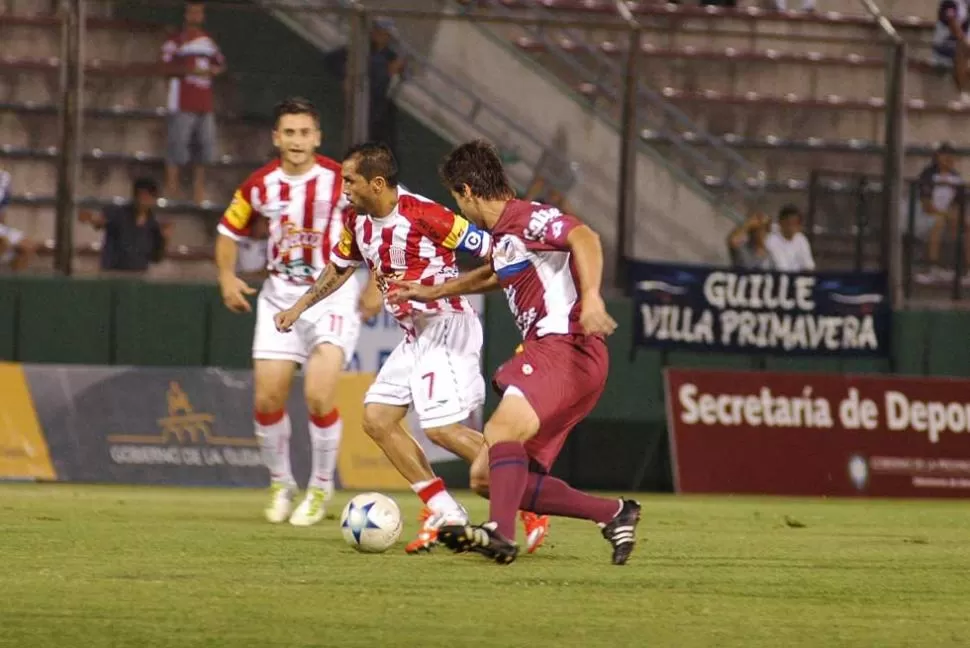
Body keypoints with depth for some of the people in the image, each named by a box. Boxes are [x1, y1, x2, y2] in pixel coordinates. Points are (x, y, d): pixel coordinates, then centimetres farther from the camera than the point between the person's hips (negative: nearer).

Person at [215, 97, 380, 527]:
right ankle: (281, 484, 22)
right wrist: (227, 277, 1)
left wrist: (376, 288, -4)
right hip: (280, 297, 4)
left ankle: (321, 487, 5)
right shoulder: (260, 186, -1)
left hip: (333, 296, -4)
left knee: (318, 398, -17)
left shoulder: (341, 182, -11)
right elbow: (229, 230, 15)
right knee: (267, 400, -1)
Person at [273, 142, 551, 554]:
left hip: (447, 327, -9)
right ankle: (442, 511, 8)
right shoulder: (358, 222, 5)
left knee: (440, 427, -17)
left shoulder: (422, 214, -20)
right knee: (377, 419, 3)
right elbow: (340, 268, 25)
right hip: (416, 333, 9)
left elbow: (491, 253, -17)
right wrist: (299, 307, 24)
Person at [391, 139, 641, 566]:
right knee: (486, 478, 5)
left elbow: (584, 238, -26)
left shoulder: (528, 218, -7)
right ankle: (613, 515, 7)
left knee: (501, 430, -32)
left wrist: (591, 298, -41)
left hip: (567, 349, -10)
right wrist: (432, 292, 53)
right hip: (544, 352, 10)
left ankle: (500, 532, -51)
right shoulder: (504, 235, 23)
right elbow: (496, 275, 47)